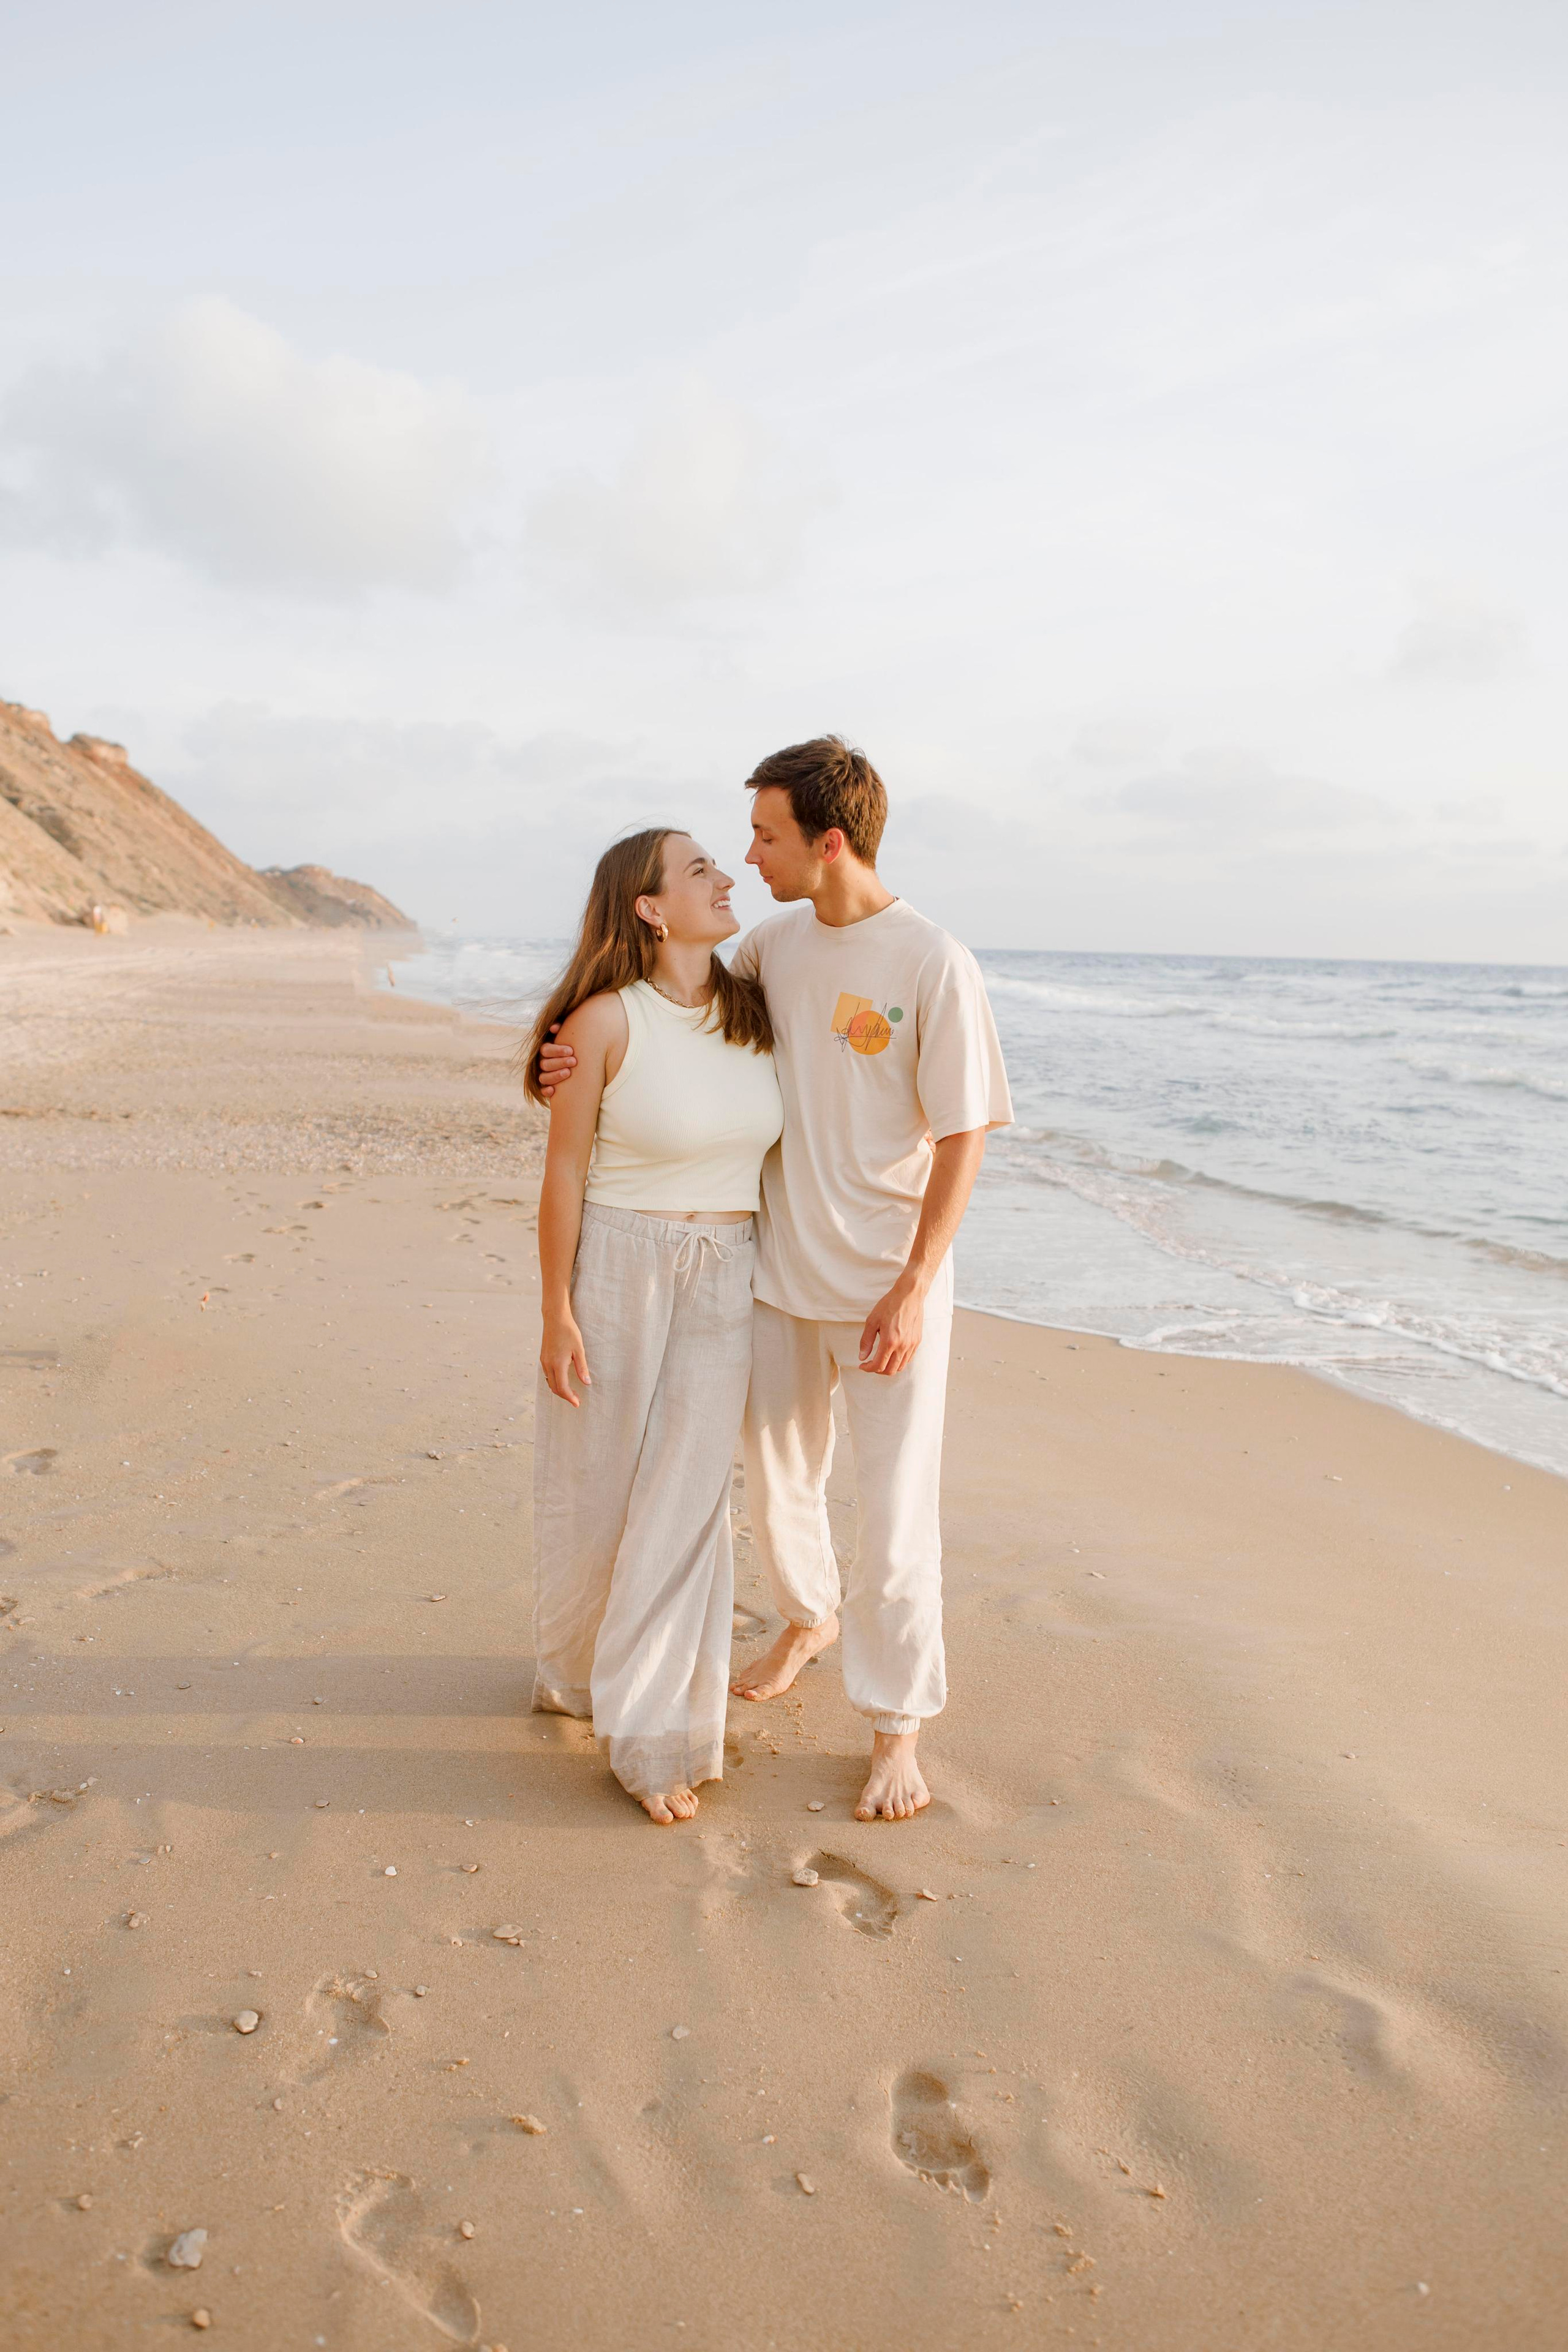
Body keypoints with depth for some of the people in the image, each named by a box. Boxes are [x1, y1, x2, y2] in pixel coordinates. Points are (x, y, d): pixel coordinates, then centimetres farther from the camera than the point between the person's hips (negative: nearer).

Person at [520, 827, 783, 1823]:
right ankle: (576, 1667, 38)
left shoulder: (753, 1008, 2)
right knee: (595, 1489, 10)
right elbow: (565, 1172, -9)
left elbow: (772, 1147, 10)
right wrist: (556, 1315, -10)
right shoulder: (605, 1021, -13)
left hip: (726, 1277, 4)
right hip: (617, 1267, -3)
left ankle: (657, 1733, 18)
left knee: (687, 1500, 5)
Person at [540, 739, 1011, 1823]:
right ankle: (811, 1617, 48)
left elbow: (963, 1137, -13)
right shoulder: (775, 943, 1)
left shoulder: (935, 964, -16)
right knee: (779, 1481, 20)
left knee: (895, 1513, 0)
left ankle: (898, 1728, 18)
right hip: (782, 1272, 6)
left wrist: (913, 1288, -17)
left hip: (889, 1285, -5)